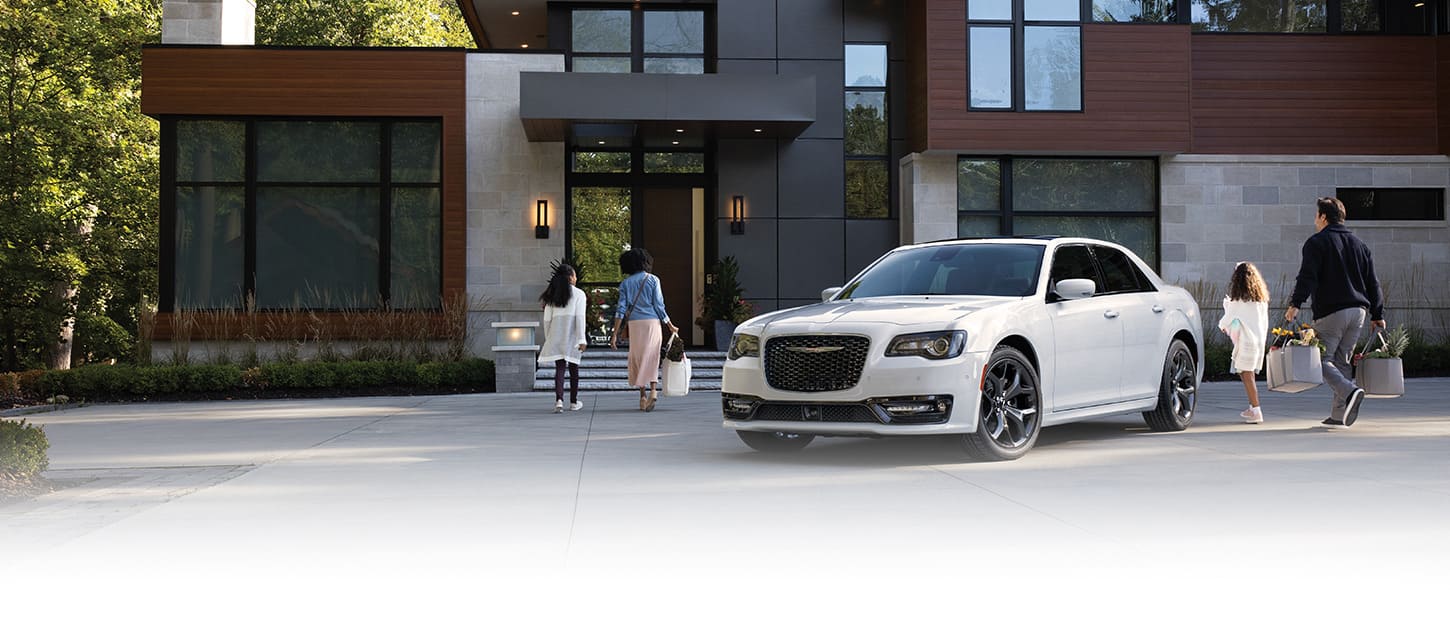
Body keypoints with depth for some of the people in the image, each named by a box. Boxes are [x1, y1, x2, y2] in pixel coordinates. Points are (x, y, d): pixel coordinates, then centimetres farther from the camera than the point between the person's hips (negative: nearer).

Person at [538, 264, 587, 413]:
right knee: (573, 368, 10)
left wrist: (547, 339, 17)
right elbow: (580, 317, -9)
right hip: (572, 336, -2)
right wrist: (582, 339, -11)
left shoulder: (552, 295, 9)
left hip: (556, 336, 2)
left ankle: (559, 400, -17)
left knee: (559, 368, 1)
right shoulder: (578, 294, -2)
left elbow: (547, 319, 8)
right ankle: (573, 402, 19)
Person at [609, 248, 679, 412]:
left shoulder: (625, 283, 5)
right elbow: (659, 306, 0)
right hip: (652, 321, -1)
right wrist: (671, 326, 9)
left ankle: (642, 395, 8)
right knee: (652, 357, 3)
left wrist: (615, 333, 1)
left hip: (634, 323, 1)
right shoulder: (653, 280, 2)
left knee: (637, 358, 9)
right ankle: (653, 389, -18)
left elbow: (621, 309, 1)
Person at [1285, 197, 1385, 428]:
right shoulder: (1359, 244, 18)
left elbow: (1307, 277, -15)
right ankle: (1339, 415, 8)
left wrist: (1295, 303, -21)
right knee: (1342, 361, 11)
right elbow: (1372, 282, 18)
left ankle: (1350, 391, -28)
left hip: (1330, 312, -6)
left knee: (1321, 360, -3)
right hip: (1357, 311, 6)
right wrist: (1377, 314, 20)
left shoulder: (1317, 242, -1)